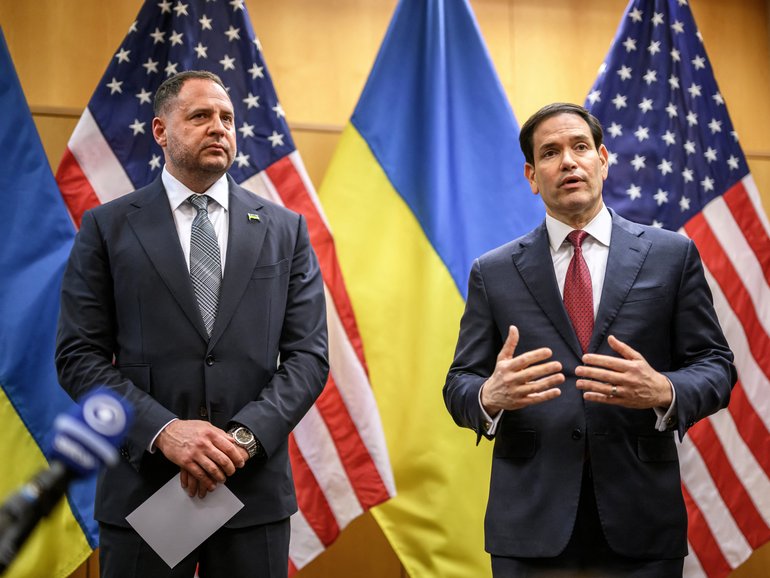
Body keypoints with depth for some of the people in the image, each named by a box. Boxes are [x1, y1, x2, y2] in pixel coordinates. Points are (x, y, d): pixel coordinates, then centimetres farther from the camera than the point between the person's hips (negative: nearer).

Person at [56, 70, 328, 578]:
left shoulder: (285, 229, 7)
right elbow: (79, 356, -2)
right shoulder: (108, 227, 3)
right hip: (142, 491, -1)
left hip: (255, 488, 1)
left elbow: (309, 355, 2)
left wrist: (244, 437, -12)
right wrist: (163, 431, -15)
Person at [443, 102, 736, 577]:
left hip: (641, 519, 0)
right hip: (530, 521, 1)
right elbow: (459, 384, 5)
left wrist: (665, 393, -19)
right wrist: (491, 396, -18)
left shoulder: (672, 255, 4)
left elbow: (715, 364, 3)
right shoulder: (494, 272, 6)